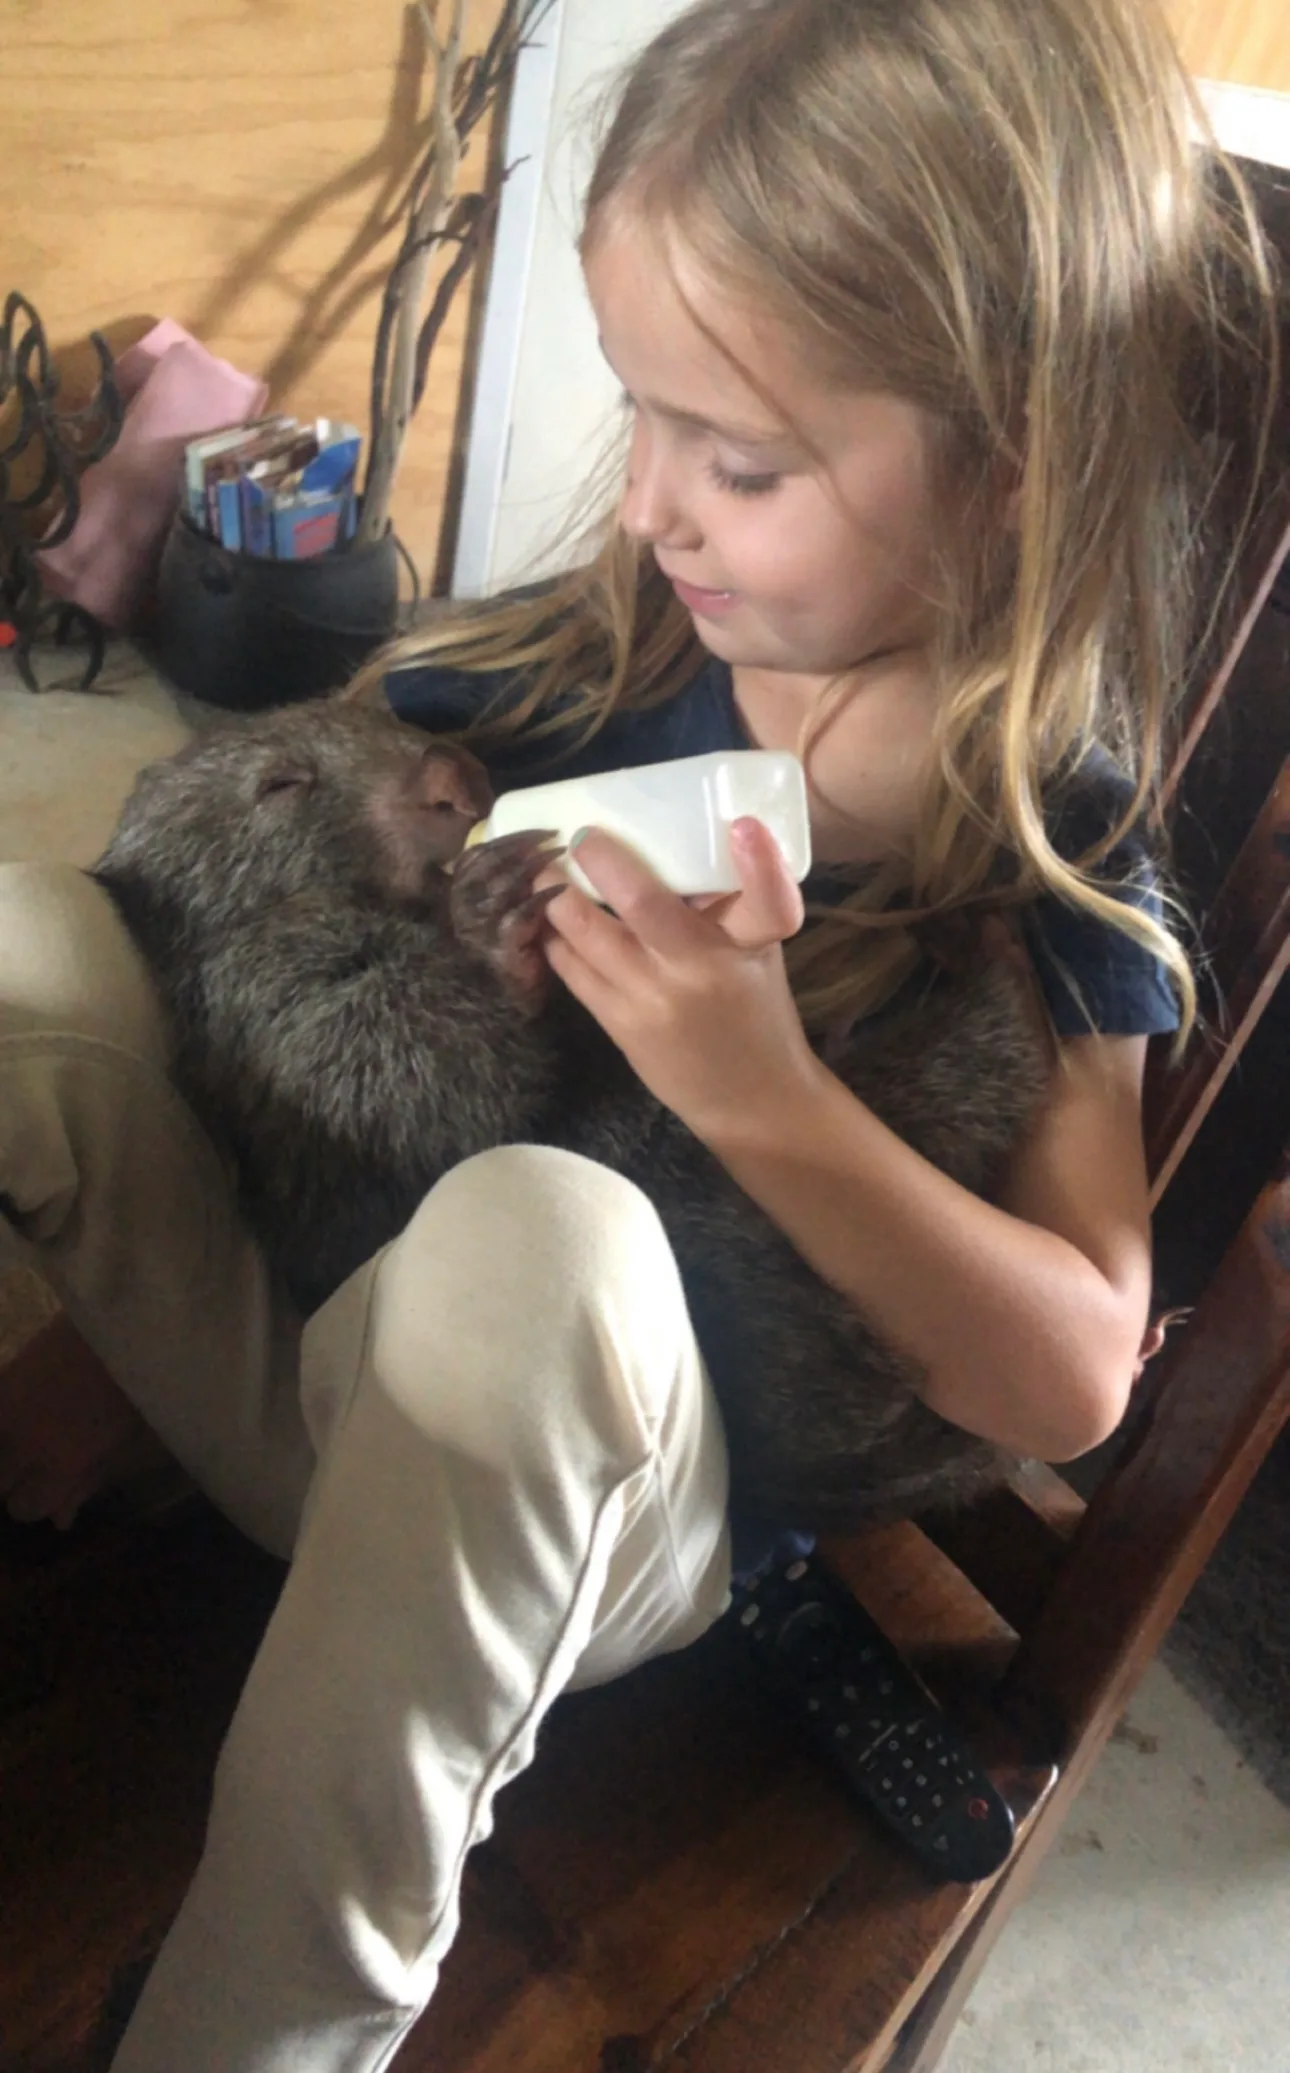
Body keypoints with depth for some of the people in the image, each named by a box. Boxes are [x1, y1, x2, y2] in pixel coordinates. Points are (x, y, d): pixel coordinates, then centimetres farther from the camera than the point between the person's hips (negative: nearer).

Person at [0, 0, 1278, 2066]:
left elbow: (1072, 1382, -16)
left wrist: (768, 1100, -29)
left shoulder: (1056, 872, -10)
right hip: (289, 1347, 4)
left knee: (533, 1231, -39)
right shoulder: (584, 663, -1)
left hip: (588, 1511, -3)